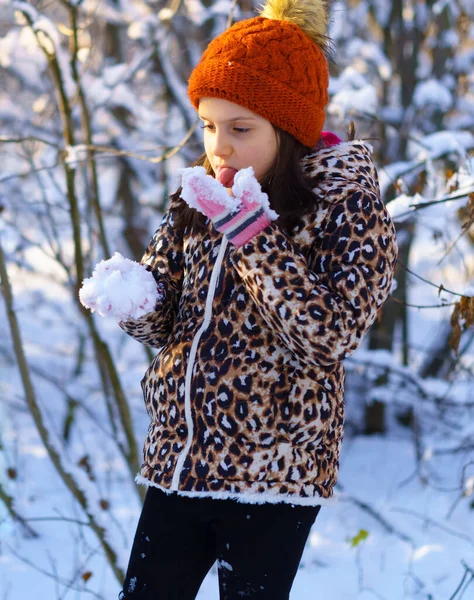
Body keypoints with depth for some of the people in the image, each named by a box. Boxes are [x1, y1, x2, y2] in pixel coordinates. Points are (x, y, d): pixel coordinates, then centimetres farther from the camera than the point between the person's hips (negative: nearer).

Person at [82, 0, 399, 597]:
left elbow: (328, 336, -18)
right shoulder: (198, 197, 7)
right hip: (177, 458, 5)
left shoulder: (348, 206, -8)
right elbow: (168, 322, 11)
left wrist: (253, 234, -22)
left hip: (271, 474, -5)